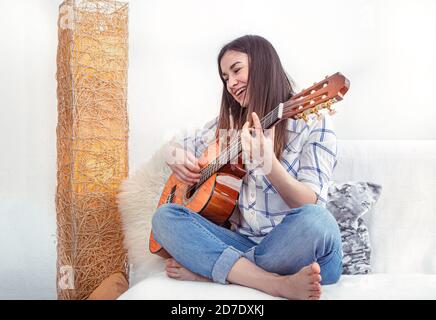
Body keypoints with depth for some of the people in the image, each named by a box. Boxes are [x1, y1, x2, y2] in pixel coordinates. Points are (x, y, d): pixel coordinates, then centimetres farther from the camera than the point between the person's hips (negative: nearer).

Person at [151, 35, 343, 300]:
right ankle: (279, 284, -27)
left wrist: (268, 163, -30)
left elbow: (311, 205, -13)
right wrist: (178, 159, 0)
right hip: (242, 241, 5)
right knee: (165, 216, -16)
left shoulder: (313, 121, -4)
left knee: (317, 221, -36)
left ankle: (208, 270, -20)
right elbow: (179, 148, 24)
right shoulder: (231, 121, 12)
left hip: (293, 248, -4)